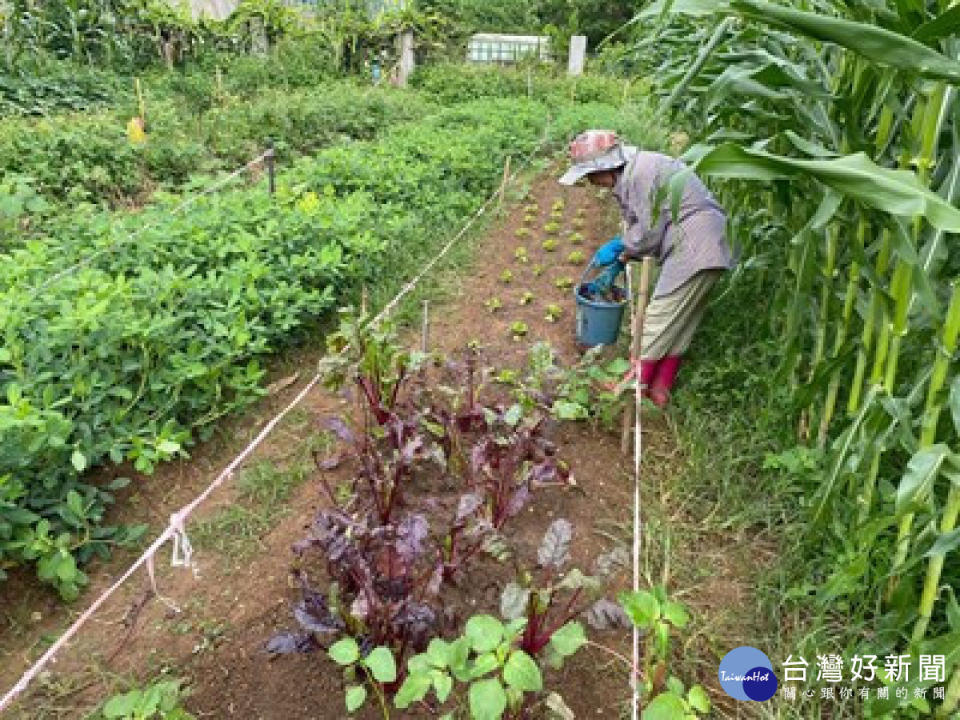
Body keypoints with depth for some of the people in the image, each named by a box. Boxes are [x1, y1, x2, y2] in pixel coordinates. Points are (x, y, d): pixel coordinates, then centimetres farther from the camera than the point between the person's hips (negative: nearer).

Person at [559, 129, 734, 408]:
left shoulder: (640, 173, -19)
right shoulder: (628, 175, 12)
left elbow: (648, 234, -18)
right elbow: (640, 229, 17)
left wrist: (617, 249, -3)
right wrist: (614, 271, 15)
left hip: (695, 246, -10)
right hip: (698, 248, 10)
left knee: (660, 319, -4)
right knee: (677, 324, 12)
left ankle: (636, 385, 5)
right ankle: (661, 390, 18)